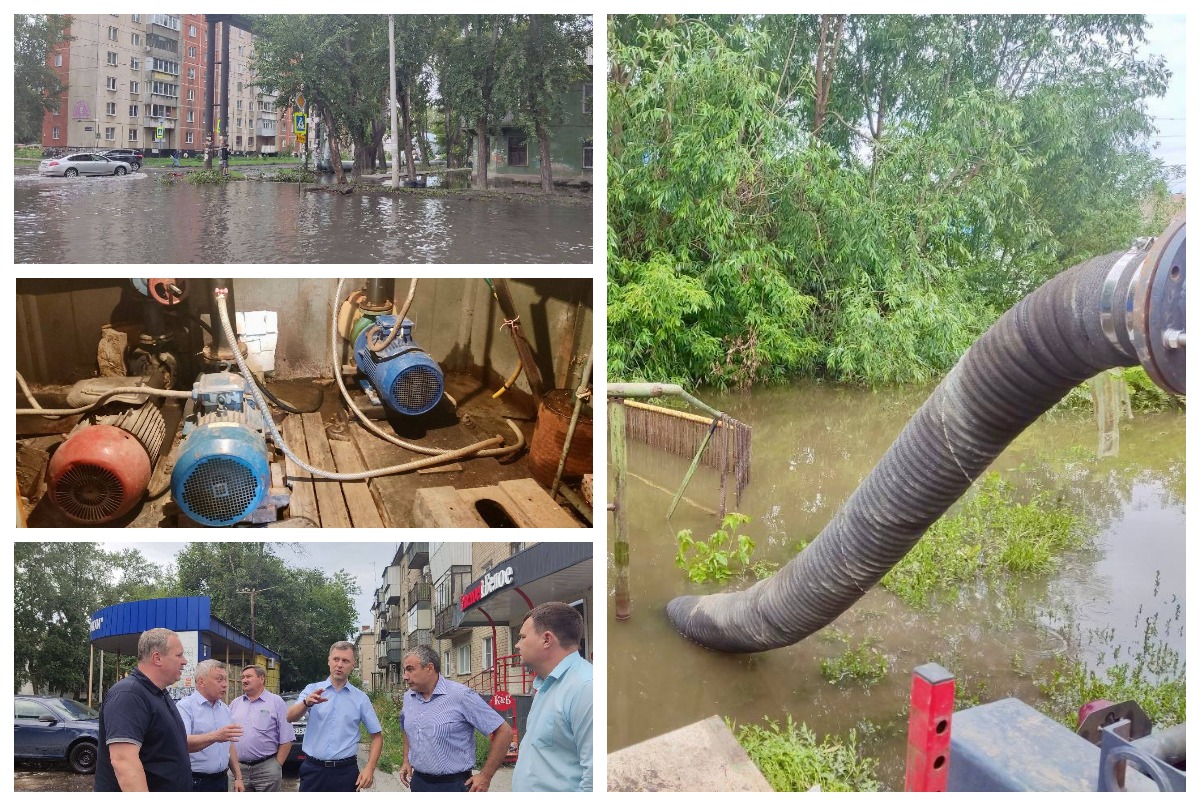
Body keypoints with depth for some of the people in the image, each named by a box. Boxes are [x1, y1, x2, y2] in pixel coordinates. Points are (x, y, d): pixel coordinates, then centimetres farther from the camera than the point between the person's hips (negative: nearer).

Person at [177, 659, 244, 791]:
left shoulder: (225, 709, 14)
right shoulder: (185, 707, -10)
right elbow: (182, 743, -25)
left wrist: (238, 777, 14)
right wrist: (215, 737, -39)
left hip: (221, 780, 7)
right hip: (195, 782, -7)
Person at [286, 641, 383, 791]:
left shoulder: (360, 698, 6)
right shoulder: (312, 690, 4)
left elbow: (376, 735, 8)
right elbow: (290, 717, -12)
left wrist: (369, 768, -5)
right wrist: (306, 703, -33)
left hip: (345, 772, 0)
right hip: (313, 770, 0)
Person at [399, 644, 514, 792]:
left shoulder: (460, 696, -16)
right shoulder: (408, 698, 4)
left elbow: (504, 732, -16)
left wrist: (485, 776, -14)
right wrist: (406, 761, 13)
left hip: (453, 785, -6)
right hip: (418, 782, 6)